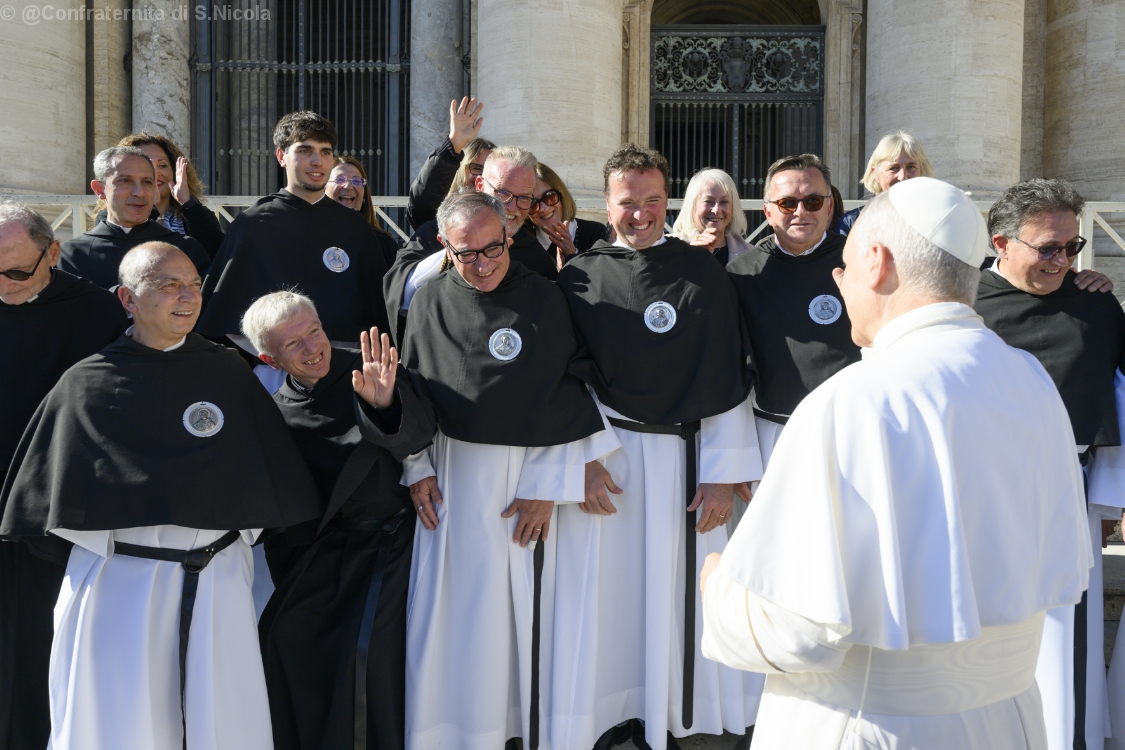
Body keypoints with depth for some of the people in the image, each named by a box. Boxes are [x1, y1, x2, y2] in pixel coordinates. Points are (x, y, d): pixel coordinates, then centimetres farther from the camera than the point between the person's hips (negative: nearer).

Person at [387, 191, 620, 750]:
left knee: (520, 609, 4)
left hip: (527, 475, -2)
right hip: (450, 477, 3)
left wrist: (547, 488, -9)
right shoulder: (430, 301, 3)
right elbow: (411, 388, 11)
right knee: (450, 609, 8)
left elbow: (569, 395, -6)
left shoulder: (544, 299, -5)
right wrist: (418, 467, 4)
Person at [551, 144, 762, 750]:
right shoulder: (580, 277, 4)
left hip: (683, 457, 0)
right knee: (606, 588, 5)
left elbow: (728, 379, 0)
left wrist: (723, 472, -4)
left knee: (676, 587, 5)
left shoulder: (703, 273, 2)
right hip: (603, 457, 0)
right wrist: (580, 459, -6)